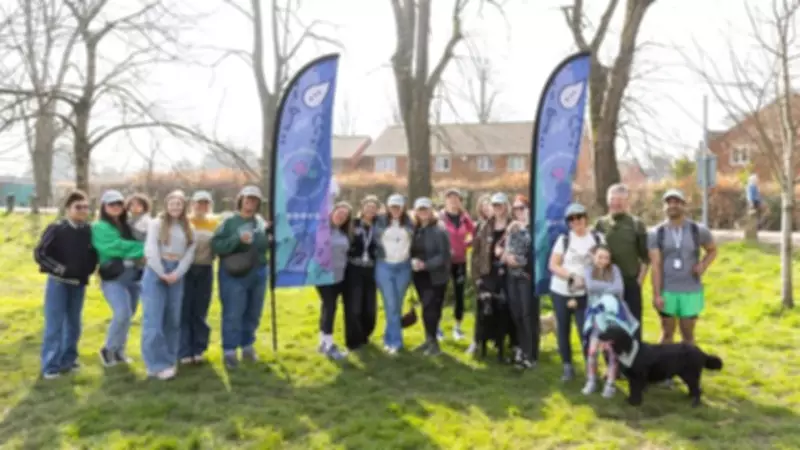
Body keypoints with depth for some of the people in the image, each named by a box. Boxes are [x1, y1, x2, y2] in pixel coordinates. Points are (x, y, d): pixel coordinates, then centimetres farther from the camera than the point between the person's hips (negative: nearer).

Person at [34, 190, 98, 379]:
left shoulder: (89, 231, 0)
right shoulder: (56, 229, -10)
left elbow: (94, 254, 14)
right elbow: (39, 254, -11)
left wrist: (88, 271, -2)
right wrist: (60, 270, -18)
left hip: (79, 284, 4)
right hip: (58, 283, -4)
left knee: (73, 323, 11)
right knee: (54, 325, -1)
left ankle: (68, 360, 24)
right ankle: (50, 366, 7)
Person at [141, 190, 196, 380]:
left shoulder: (189, 228, 13)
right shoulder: (156, 223, 2)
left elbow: (189, 253, 3)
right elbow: (151, 250, -7)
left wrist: (177, 273, -10)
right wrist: (162, 273, -11)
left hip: (176, 275, 4)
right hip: (156, 272, -4)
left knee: (173, 319, 7)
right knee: (153, 319, -8)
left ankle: (170, 360, 16)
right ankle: (157, 364, -7)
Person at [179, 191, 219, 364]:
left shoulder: (215, 223, 8)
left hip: (205, 270, 3)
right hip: (186, 269, -2)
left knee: (200, 311, 9)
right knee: (184, 311, -1)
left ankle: (198, 349, 19)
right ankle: (184, 351, 6)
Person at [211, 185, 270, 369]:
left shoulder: (261, 222, 6)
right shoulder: (229, 221, -6)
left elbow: (266, 245, 16)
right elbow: (216, 245, -15)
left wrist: (270, 234, -1)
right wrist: (238, 239, -23)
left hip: (258, 273, 5)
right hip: (234, 274, -5)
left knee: (253, 314, 15)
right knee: (233, 314, -1)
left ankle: (247, 347, 31)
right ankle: (229, 352, 9)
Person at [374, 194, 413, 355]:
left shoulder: (409, 224, 4)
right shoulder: (380, 222, -2)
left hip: (403, 267, 2)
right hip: (384, 267, -2)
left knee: (398, 305, 7)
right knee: (391, 305, -4)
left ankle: (389, 339, 19)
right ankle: (396, 341, 5)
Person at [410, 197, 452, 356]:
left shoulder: (439, 231, -12)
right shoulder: (415, 230, 5)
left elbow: (444, 256, -17)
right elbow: (412, 250, 11)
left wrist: (425, 264, -24)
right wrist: (413, 261, -8)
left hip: (435, 277, -6)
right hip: (420, 276, 6)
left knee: (431, 309, -7)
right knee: (427, 309, 14)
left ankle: (434, 343, 4)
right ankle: (429, 340, 25)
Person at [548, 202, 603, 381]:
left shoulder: (597, 239, 1)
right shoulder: (564, 239, 0)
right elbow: (553, 265, -3)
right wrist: (572, 276, -16)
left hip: (584, 293, -1)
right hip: (560, 291, 1)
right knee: (563, 329, 7)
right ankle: (567, 367, 18)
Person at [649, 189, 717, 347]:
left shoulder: (698, 230, -1)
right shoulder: (656, 233, -3)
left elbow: (712, 250, 16)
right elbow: (656, 266, -6)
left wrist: (703, 265, -4)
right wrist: (657, 294, -11)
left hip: (691, 291, 1)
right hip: (667, 291, 0)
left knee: (688, 334, 9)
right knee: (667, 333, 8)